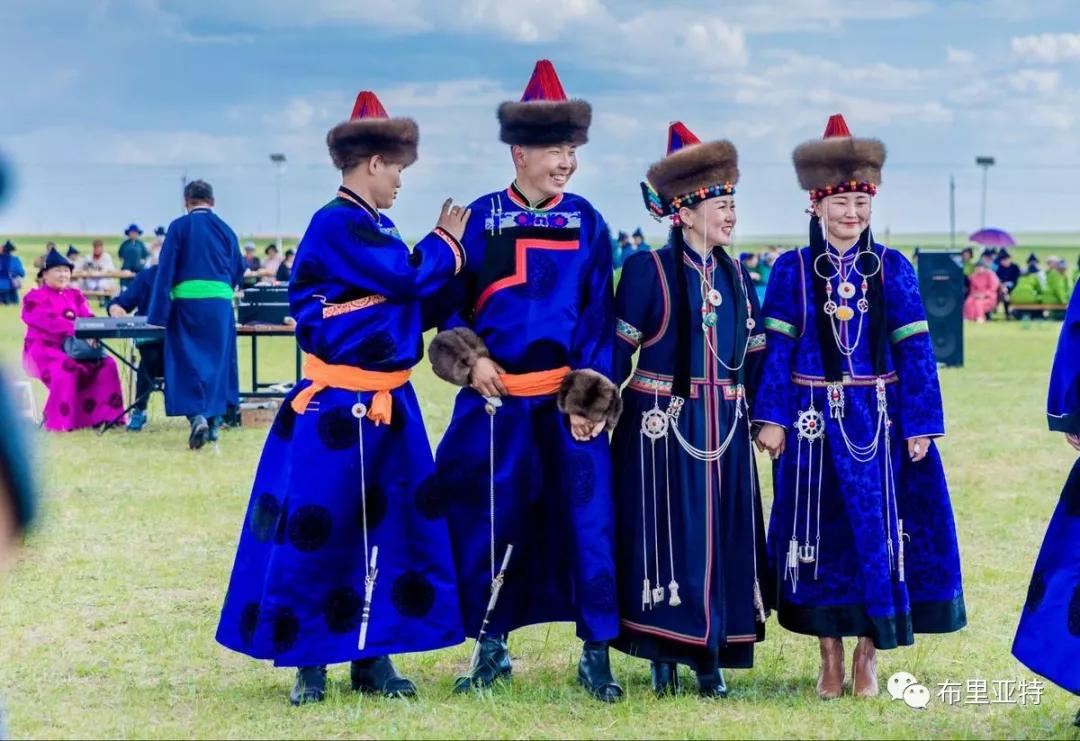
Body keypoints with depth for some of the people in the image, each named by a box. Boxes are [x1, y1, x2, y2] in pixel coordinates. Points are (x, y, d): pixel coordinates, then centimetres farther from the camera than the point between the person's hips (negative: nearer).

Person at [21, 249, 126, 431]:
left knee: (107, 364, -16)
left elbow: (88, 318, 2)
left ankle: (103, 415, -16)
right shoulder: (35, 298, -2)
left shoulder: (75, 295, 17)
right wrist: (78, 331, -33)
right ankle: (61, 421, -31)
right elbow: (50, 321, -19)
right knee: (66, 368, -36)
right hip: (45, 348, -6)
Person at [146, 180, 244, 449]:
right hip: (220, 302, 3)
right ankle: (214, 421, 17)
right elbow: (239, 270, 18)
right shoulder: (225, 229, 9)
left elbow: (166, 269, -5)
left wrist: (159, 313, -5)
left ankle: (196, 416, -21)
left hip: (187, 302, -3)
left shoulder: (179, 227, -2)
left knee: (187, 362, -1)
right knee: (217, 361, 13)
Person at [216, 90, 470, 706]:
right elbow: (407, 278, -19)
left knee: (392, 527, 9)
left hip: (387, 403, 9)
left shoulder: (375, 228, 13)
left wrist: (442, 249, 2)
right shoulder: (337, 225, -16)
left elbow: (409, 293, 14)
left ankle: (372, 655, 18)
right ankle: (308, 661, 10)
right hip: (338, 412, -9)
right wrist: (447, 243, -3)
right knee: (317, 533, 0)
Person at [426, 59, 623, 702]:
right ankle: (492, 648, 19)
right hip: (494, 398, 0)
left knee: (587, 519, -2)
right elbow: (449, 301, 5)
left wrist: (593, 395, -6)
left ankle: (597, 655, 7)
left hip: (568, 397, 0)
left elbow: (600, 316, 2)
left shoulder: (587, 222, 3)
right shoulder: (479, 218, 1)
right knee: (486, 522, 4)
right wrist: (470, 358, -11)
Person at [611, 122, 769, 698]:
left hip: (723, 430, 5)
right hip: (661, 427, -5)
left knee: (723, 538, 5)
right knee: (667, 535, -2)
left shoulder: (735, 276, 10)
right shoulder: (648, 270, -6)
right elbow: (617, 349, -6)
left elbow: (754, 355, 14)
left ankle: (709, 656, 12)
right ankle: (664, 657, 8)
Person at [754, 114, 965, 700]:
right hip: (816, 421, 0)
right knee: (822, 534, 5)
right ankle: (830, 657, 17)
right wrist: (773, 418, -8)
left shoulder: (892, 269, 1)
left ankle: (867, 657, 15)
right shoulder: (792, 270, 0)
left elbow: (913, 350, 0)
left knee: (878, 529, 2)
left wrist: (921, 425, -5)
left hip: (878, 421, 1)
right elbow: (777, 348, -1)